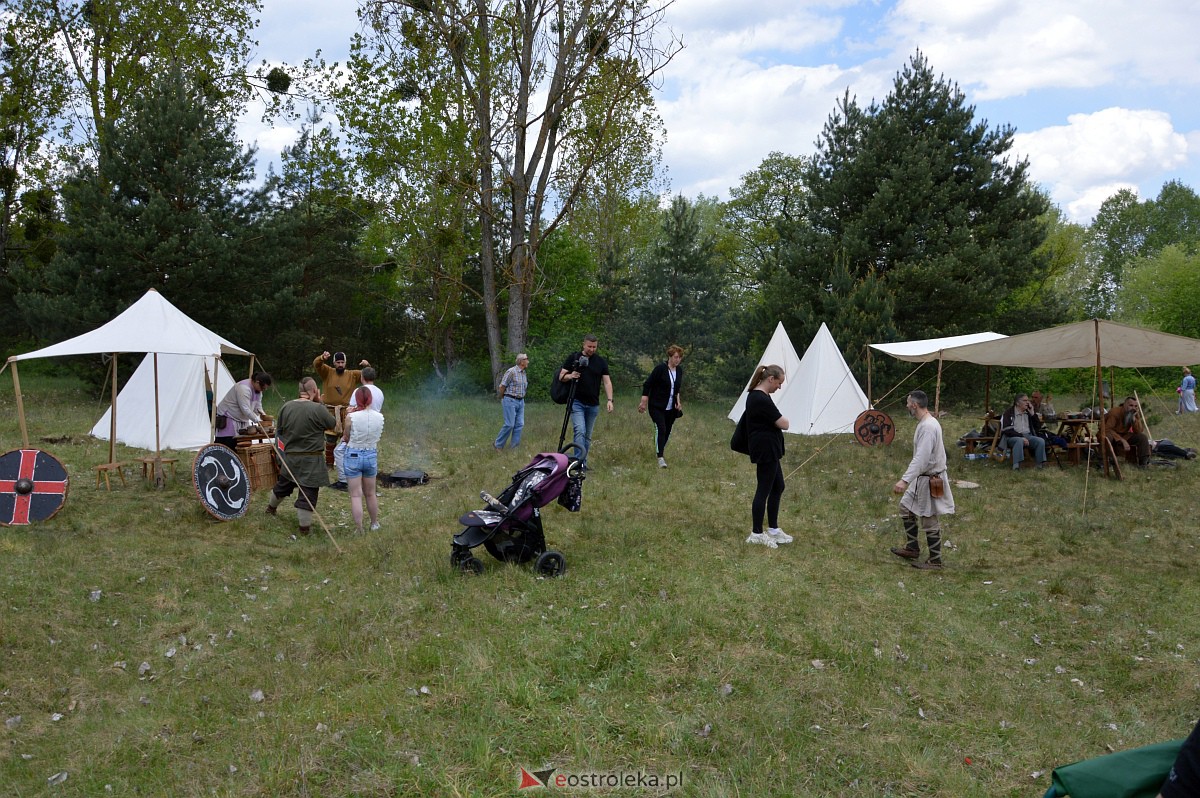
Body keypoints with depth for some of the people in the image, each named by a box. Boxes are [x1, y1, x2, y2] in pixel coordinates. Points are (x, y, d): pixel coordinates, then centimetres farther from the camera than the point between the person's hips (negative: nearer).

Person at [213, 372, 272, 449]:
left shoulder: (258, 390, 3)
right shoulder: (244, 388, -27)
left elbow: (258, 407, 8)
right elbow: (245, 409, -31)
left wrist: (262, 415, -11)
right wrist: (258, 421, -30)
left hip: (242, 420, 9)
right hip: (227, 420, -9)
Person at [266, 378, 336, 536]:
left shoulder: (286, 407, 0)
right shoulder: (318, 409, -19)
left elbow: (279, 431, 9)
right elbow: (332, 423, -4)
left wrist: (281, 454, 21)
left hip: (289, 457, 6)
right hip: (311, 460, -6)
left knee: (283, 484, 28)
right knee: (308, 492, 3)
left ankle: (271, 507, 49)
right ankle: (304, 525, 8)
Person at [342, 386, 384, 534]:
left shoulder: (351, 417, -17)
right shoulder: (379, 417, -9)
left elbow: (346, 438, -4)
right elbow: (379, 436, 3)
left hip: (353, 455, -3)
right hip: (372, 455, 4)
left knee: (356, 495, 5)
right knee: (371, 493, 22)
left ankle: (359, 529, 6)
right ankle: (375, 524, 37)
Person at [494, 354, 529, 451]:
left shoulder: (524, 373, 13)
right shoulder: (511, 372, -13)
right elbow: (502, 386, -9)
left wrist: (522, 399, 17)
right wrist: (502, 399, 2)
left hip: (520, 401, 8)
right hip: (510, 401, -8)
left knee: (519, 424, 3)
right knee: (509, 424, -9)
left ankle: (514, 447, 9)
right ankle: (498, 445, 6)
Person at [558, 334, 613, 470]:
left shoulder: (601, 362, 9)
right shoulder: (573, 358, 3)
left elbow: (607, 382, 6)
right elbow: (561, 377, 4)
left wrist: (610, 400, -6)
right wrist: (570, 376, -19)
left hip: (593, 404, 3)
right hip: (577, 402, -3)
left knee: (588, 436, 9)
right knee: (580, 431, -18)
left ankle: (583, 463, 17)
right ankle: (579, 461, -22)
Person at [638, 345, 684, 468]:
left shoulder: (679, 371, 7)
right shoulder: (660, 369, -12)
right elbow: (647, 384, -9)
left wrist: (678, 402, 10)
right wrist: (644, 401, -12)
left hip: (671, 409, 6)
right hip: (657, 407, -6)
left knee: (667, 432, 8)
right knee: (660, 429, -18)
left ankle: (660, 453, 25)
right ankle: (660, 457, -20)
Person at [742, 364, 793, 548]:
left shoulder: (756, 395, 11)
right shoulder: (762, 400, -22)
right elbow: (783, 424, -19)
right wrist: (783, 420, 1)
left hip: (768, 450, 11)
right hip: (766, 450, -11)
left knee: (777, 487, 17)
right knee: (764, 490, -3)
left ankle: (773, 529, 26)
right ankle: (756, 534, 6)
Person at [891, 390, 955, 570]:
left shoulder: (927, 427, -24)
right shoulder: (926, 422, 8)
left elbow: (921, 458, -32)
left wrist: (905, 480, -38)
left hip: (930, 480, -11)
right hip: (923, 477, 11)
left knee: (930, 521, 0)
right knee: (906, 508, 20)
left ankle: (935, 561, 11)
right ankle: (912, 548, 30)